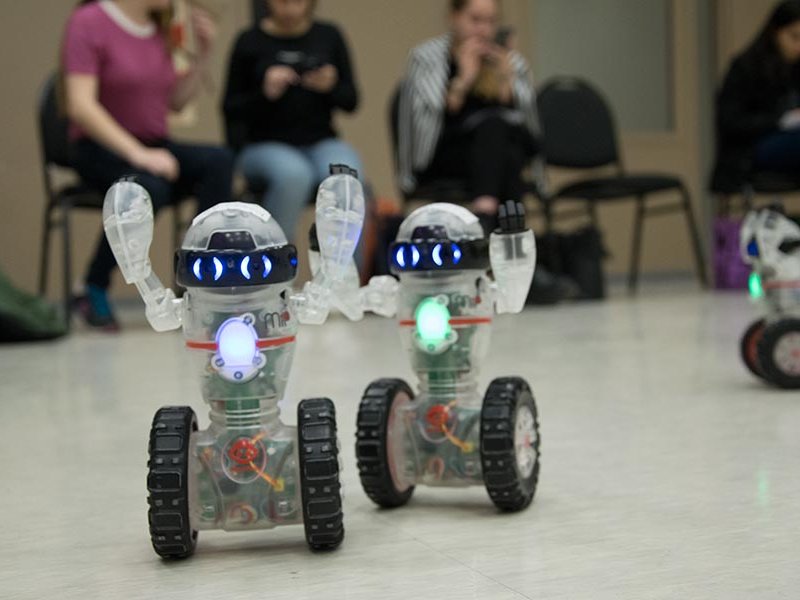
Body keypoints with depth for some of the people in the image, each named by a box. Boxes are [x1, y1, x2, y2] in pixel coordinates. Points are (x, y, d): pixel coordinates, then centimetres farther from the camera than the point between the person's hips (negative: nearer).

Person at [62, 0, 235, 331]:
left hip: (155, 146, 6)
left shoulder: (158, 28, 12)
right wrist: (137, 153, -28)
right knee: (148, 187, -38)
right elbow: (80, 105, -18)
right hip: (100, 149, -6)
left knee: (218, 160, -24)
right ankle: (94, 292, -16)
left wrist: (204, 53, 2)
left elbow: (176, 101, 15)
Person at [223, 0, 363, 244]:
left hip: (321, 142, 2)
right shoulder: (250, 41, 3)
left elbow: (350, 101, 11)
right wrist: (265, 93, -15)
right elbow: (231, 110, 3)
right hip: (265, 144, -2)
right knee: (293, 174, -36)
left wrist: (331, 87, -11)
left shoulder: (328, 36, 9)